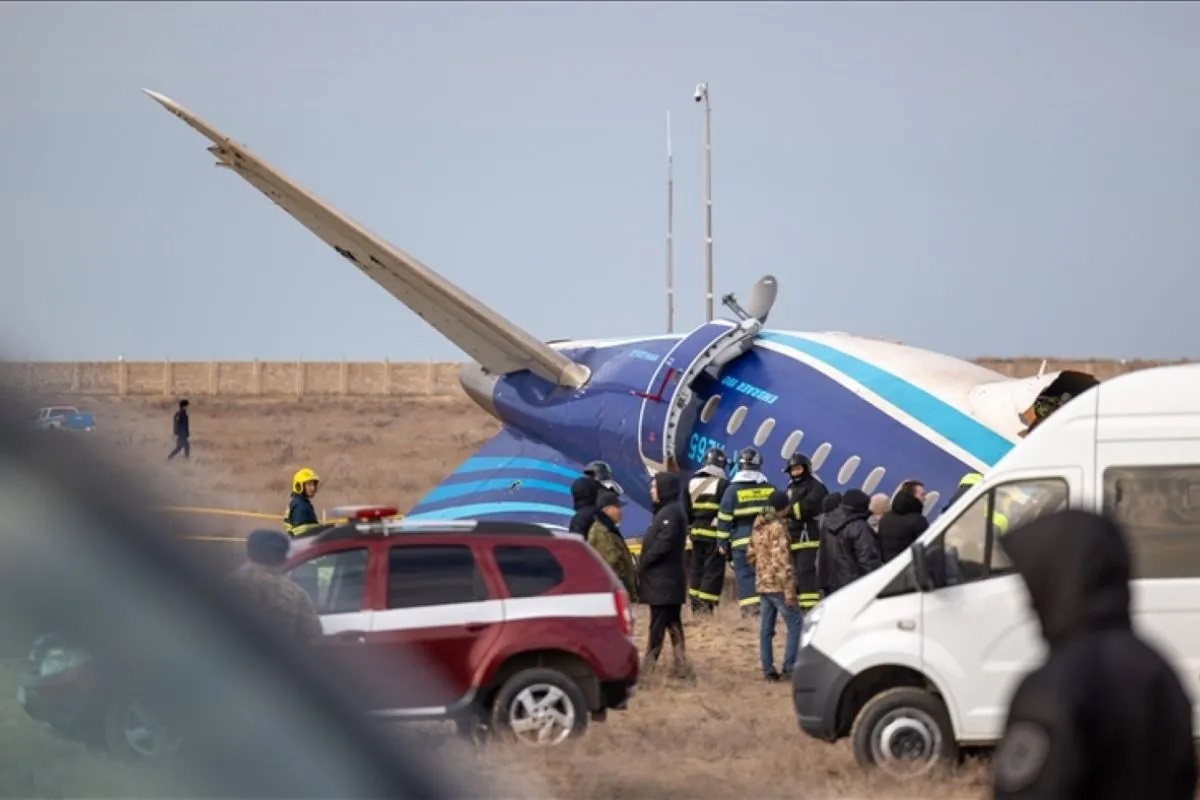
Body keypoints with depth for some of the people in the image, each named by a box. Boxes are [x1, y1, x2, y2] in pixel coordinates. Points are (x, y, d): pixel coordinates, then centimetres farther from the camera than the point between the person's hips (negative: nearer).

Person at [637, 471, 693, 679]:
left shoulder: (670, 513, -15)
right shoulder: (665, 511, 17)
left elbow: (664, 543, -24)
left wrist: (644, 562, -14)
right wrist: (644, 563, 7)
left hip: (663, 581, -10)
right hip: (669, 579, 10)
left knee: (658, 624, -6)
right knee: (673, 624, 10)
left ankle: (648, 665, -4)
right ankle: (681, 665, 11)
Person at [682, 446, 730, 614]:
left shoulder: (691, 483, 11)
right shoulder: (723, 484, -9)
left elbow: (685, 511, 14)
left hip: (697, 532, 6)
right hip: (715, 534, -6)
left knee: (697, 568, 14)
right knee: (713, 570, -4)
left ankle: (696, 604, 16)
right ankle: (706, 605, -10)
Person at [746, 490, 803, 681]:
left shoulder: (758, 527, 11)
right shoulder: (778, 528, -15)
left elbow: (750, 555, 17)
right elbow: (782, 561, -20)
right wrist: (789, 591, -19)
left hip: (762, 584, 9)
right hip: (778, 585, -9)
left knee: (766, 628, 10)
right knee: (796, 623, -3)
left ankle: (767, 668, 11)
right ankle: (790, 664, -8)